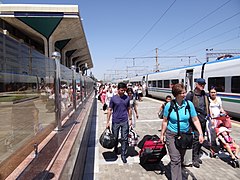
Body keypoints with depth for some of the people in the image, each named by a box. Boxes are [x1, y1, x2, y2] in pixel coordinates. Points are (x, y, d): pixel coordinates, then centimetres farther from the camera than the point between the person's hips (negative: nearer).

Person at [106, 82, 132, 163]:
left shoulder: (127, 98, 2)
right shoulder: (113, 98, -5)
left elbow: (129, 109, 11)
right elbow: (109, 110, -2)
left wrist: (130, 119, 8)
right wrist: (108, 122, -4)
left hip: (125, 121, 1)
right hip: (115, 121, -1)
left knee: (124, 139, 3)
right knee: (115, 138, 14)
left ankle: (123, 155, 17)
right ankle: (115, 149, 42)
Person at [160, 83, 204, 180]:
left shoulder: (189, 104, -10)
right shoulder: (169, 105, -14)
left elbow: (195, 120, -4)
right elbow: (165, 121, -4)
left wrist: (200, 133, -11)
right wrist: (162, 134, 0)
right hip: (172, 135, -3)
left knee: (181, 159, 20)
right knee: (175, 160, -6)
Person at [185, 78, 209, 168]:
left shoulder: (205, 95, 12)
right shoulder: (191, 94, -9)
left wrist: (207, 115, 17)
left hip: (203, 119, 7)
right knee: (196, 137, -10)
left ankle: (197, 155, 29)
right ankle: (194, 159, 1)